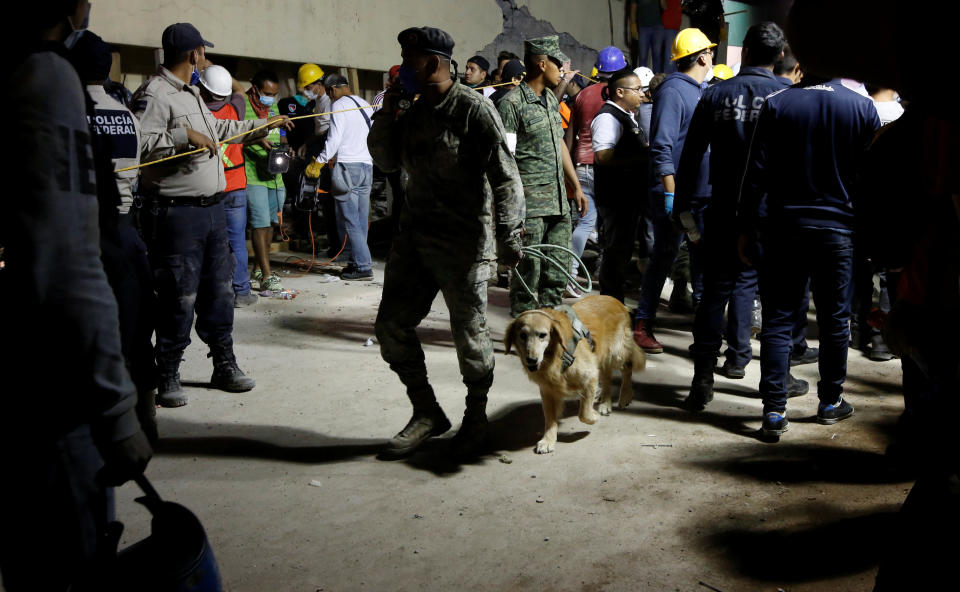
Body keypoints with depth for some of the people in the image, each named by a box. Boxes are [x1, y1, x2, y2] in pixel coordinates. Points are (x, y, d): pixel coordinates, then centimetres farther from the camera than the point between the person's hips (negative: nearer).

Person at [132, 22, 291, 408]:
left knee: (219, 290, 14)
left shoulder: (191, 94, 18)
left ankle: (224, 365, 26)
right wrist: (184, 135, -24)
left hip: (212, 208, 9)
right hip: (177, 213, -9)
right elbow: (138, 145, -25)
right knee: (179, 297, -3)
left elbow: (219, 129, 35)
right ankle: (168, 376, 11)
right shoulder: (154, 94, -13)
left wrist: (266, 124, 41)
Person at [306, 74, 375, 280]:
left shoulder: (340, 105, -6)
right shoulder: (365, 105, 17)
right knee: (361, 220, 11)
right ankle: (357, 262, 15)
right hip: (367, 165, 8)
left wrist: (318, 163, -5)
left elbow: (334, 140, -13)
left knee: (349, 221, -5)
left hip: (347, 166, -8)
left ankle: (363, 267, -8)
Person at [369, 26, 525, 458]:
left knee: (469, 333, 4)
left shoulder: (473, 110, -12)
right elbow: (386, 161, 18)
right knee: (392, 326, 6)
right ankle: (427, 413, 21)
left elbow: (505, 178, -14)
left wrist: (508, 238, -18)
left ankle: (476, 418, 26)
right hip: (414, 235, 7)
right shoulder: (413, 113, 11)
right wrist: (386, 115, 3)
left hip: (462, 241, -7)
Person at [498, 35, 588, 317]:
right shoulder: (512, 103, -11)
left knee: (558, 271, 12)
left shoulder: (551, 99, 16)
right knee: (528, 272, -1)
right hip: (530, 205, -8)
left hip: (558, 202, 8)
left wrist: (577, 187, 23)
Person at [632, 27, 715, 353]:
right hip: (674, 192, -8)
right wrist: (671, 193, -22)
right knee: (664, 256, -2)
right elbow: (662, 147, -18)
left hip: (703, 191, 8)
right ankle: (642, 324, 7)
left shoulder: (701, 91, 16)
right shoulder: (673, 90, -12)